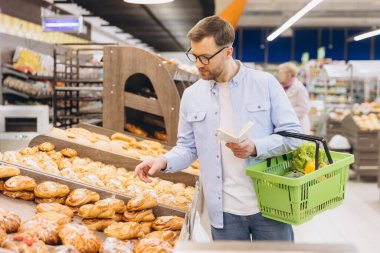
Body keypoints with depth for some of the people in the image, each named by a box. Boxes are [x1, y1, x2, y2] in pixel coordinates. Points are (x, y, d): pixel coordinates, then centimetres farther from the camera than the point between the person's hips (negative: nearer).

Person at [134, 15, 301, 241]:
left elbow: (293, 134, -4)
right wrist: (164, 161, -12)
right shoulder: (191, 96, 3)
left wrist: (256, 148, -20)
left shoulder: (266, 83, -5)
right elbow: (188, 147, 9)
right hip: (224, 210, 2)